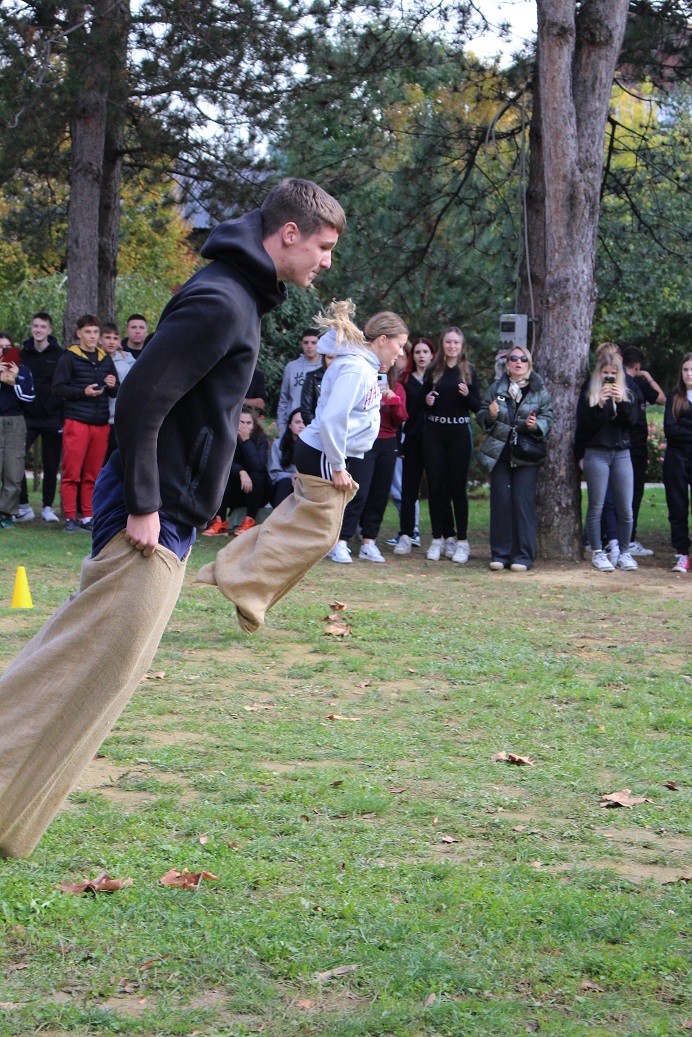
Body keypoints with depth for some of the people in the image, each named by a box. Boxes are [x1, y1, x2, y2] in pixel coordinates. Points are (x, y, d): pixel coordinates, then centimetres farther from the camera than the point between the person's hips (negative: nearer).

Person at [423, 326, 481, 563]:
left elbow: (477, 406, 2)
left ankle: (461, 540, 3)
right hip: (434, 432, 2)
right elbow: (424, 402, 16)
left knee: (458, 487, -2)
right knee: (436, 486, 1)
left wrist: (467, 394, -17)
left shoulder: (469, 371, 4)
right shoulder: (433, 370, 9)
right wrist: (427, 401, -6)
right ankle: (440, 537, 9)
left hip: (459, 433, -2)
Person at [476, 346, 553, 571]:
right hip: (499, 453, 2)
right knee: (500, 502, 1)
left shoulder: (539, 390, 5)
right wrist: (490, 415, -11)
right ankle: (500, 554, 8)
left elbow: (548, 417, 3)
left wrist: (536, 425, -18)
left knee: (524, 502, -5)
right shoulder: (495, 388, 9)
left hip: (526, 456, -2)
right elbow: (480, 416, 11)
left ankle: (523, 556, 1)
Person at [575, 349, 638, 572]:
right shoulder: (589, 394, 5)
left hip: (622, 454, 2)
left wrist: (621, 402, -16)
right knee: (596, 507, -3)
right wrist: (599, 404, -16)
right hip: (597, 454, -2)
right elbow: (584, 426, -5)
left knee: (626, 509, -2)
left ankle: (624, 553, 9)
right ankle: (597, 553, 4)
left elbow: (631, 420, -1)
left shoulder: (627, 394, 13)